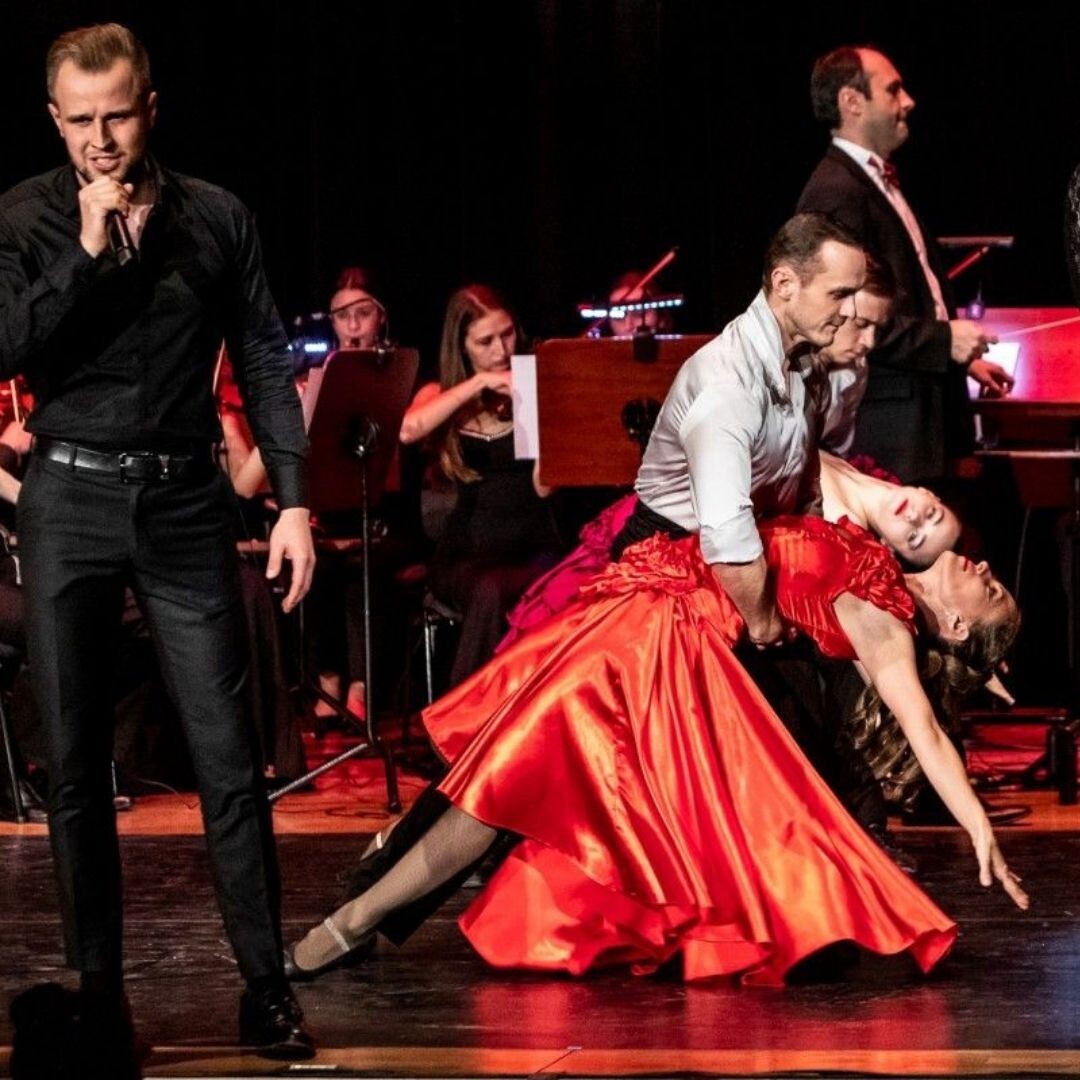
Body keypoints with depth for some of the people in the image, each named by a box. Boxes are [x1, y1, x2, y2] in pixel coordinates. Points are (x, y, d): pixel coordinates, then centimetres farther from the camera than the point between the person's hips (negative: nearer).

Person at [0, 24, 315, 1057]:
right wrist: (90, 249, -17)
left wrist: (292, 498, 0)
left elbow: (264, 364, 6)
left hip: (184, 504, 0)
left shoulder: (214, 218, 4)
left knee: (227, 756, -4)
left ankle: (266, 989, 1)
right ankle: (97, 991, 11)